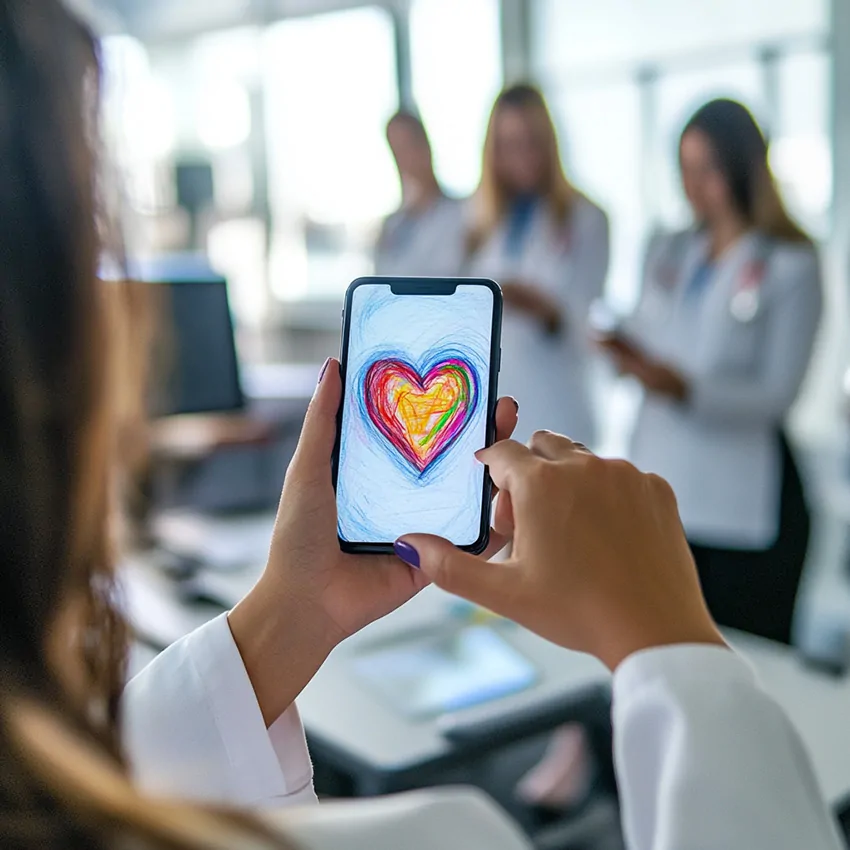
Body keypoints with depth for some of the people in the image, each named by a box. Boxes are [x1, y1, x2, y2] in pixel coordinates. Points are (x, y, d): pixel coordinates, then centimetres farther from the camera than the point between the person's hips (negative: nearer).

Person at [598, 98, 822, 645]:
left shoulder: (790, 266, -4)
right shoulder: (668, 255, 12)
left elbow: (779, 392, -12)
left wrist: (688, 389, -26)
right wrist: (626, 354, -8)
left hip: (743, 503, -5)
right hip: (660, 494, 5)